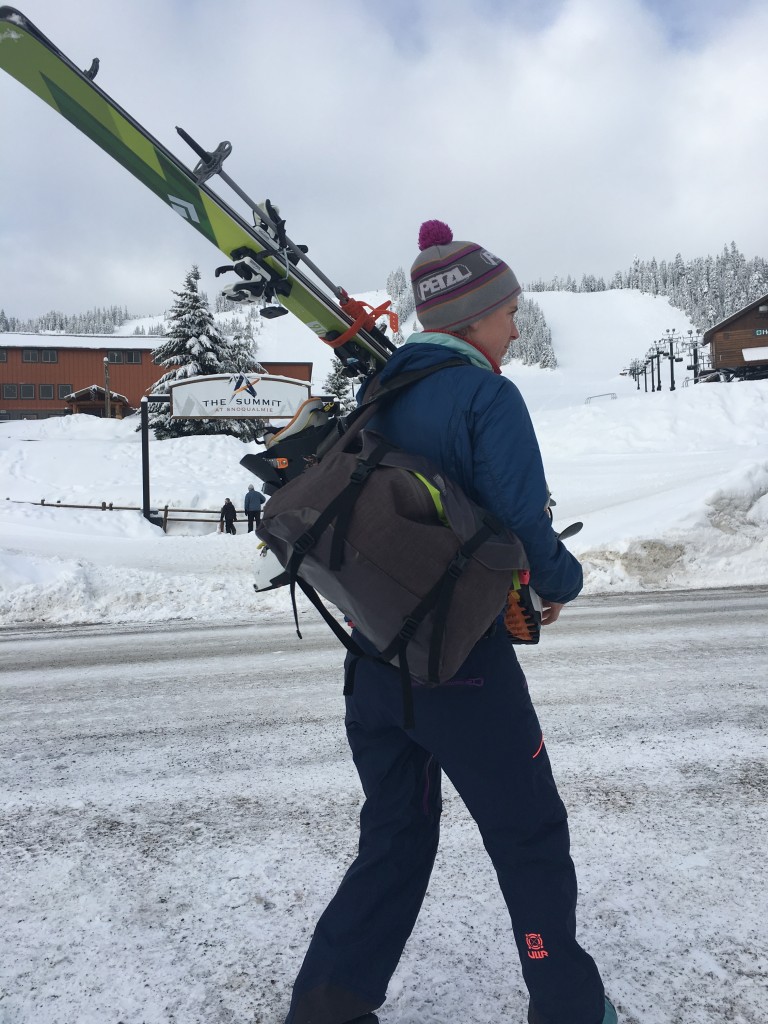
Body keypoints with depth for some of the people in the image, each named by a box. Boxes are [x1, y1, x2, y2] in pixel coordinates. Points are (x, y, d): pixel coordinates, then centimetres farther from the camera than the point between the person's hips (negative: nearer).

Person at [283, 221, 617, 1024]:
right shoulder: (488, 396, -14)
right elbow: (524, 532, -21)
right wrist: (562, 583, 2)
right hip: (463, 664, -7)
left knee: (393, 841, 21)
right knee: (531, 840, 14)